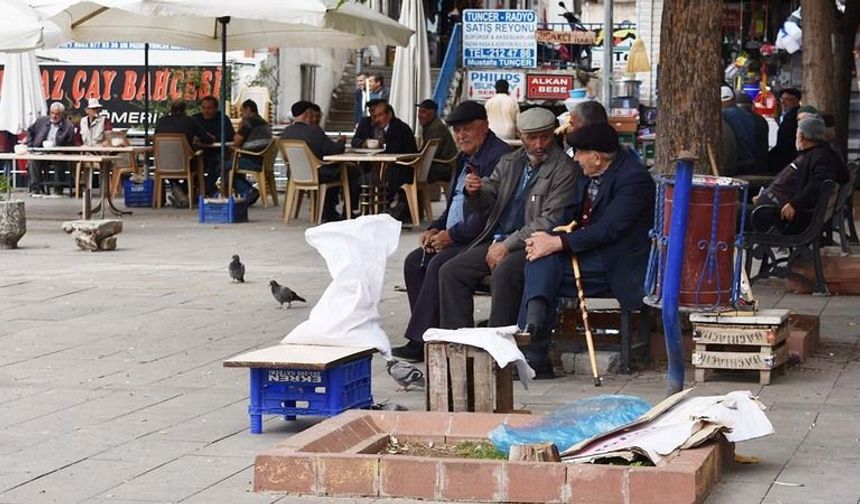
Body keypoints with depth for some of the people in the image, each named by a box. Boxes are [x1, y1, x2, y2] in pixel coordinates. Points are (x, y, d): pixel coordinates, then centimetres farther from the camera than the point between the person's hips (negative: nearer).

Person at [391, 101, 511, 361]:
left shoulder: (500, 156, -14)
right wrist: (435, 229, 7)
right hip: (456, 237, 10)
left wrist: (452, 235, -18)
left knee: (439, 265, -27)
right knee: (414, 261, -4)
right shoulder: (466, 158, 18)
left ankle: (420, 341, -22)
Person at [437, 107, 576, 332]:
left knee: (503, 273, -35)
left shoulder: (564, 169, -6)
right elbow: (485, 202, 16)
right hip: (497, 241, 7)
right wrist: (474, 191, -9)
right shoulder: (509, 162, 16)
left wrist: (507, 245, -15)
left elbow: (550, 221, -13)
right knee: (450, 271, -10)